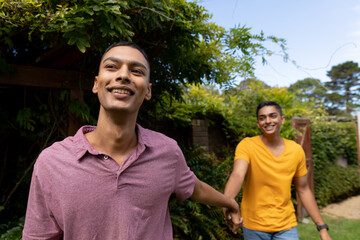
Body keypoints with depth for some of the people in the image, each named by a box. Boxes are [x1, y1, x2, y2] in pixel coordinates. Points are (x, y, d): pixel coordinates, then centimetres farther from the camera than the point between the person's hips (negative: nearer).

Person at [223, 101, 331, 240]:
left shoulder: (296, 150, -1)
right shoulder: (246, 145, -14)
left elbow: (303, 190, 7)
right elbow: (237, 175, -30)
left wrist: (322, 228, 7)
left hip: (286, 226, 3)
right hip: (254, 226, -2)